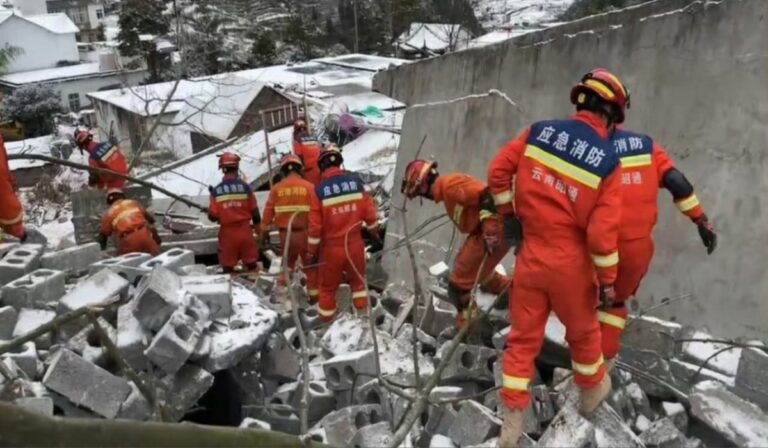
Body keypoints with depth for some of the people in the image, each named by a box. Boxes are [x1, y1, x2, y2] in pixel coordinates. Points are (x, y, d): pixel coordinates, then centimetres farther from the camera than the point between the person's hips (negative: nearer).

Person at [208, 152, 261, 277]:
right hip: (244, 229, 0)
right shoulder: (244, 186, -7)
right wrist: (257, 226, 13)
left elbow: (213, 216, -6)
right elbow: (254, 210, -3)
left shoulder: (216, 190, -7)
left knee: (228, 265, 10)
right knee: (251, 263, 12)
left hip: (227, 232, 0)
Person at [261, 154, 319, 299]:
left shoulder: (277, 188, 1)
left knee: (287, 263, 21)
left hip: (285, 233, 3)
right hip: (304, 232, -2)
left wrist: (264, 231, 14)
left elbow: (268, 211, 4)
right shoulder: (309, 187, -7)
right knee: (311, 265, 11)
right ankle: (314, 295, 15)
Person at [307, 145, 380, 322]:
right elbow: (369, 211, 0)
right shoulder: (356, 180, -6)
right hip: (354, 242, 2)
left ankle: (326, 320, 27)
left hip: (332, 246, -2)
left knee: (329, 287, 15)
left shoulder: (320, 189, -13)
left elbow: (315, 225, -11)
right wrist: (374, 231, 18)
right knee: (357, 279, 24)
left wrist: (312, 251, 1)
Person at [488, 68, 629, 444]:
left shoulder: (540, 132, -6)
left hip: (531, 255, 2)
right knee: (582, 331, 24)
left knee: (523, 337, 14)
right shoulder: (608, 162, -13)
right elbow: (602, 232, -15)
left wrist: (508, 214, 12)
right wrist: (608, 279, -2)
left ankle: (513, 419, 20)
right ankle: (592, 390, 48)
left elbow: (498, 171, -2)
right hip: (570, 263, -2)